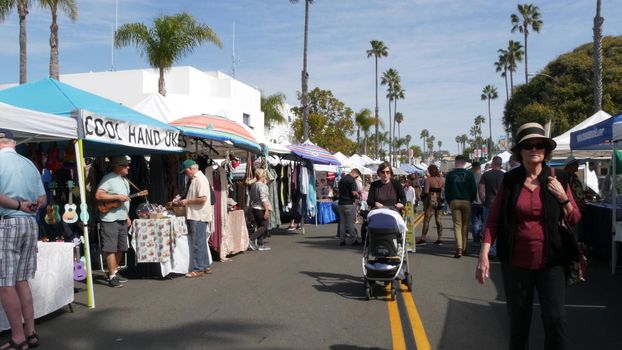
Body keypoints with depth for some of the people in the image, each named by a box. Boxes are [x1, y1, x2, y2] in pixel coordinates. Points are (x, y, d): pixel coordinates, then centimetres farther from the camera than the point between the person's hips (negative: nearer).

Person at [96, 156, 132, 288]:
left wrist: (127, 217, 20)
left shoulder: (125, 180, 17)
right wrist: (117, 197, -20)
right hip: (110, 219, -9)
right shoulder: (108, 178, -11)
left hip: (122, 220, 9)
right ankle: (112, 277, -3)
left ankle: (114, 271, 26)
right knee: (111, 249, -6)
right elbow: (98, 195, -21)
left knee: (120, 248, 14)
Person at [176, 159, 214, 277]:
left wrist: (188, 201, -14)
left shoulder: (200, 179, -15)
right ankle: (205, 266, 21)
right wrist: (185, 202, 11)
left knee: (198, 244, -5)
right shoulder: (194, 179, 16)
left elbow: (203, 199, -23)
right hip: (196, 216, 10)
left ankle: (198, 269, 0)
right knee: (201, 243, 14)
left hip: (199, 216, -10)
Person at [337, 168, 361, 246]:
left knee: (342, 222, 10)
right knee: (350, 223, -2)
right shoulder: (352, 180, -13)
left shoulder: (342, 178, 13)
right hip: (348, 204, -7)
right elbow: (354, 192, -19)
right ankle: (354, 240, 2)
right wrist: (358, 196, 1)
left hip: (340, 204, 7)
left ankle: (342, 240, 11)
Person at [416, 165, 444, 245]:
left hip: (431, 200, -5)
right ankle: (439, 239, 9)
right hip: (440, 201, 5)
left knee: (426, 220, -4)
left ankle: (423, 239, -6)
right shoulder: (442, 179, 8)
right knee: (438, 220, 8)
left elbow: (426, 191, -12)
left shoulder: (428, 179, -7)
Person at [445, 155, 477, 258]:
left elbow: (446, 190, 4)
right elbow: (474, 190, 1)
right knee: (465, 225, 10)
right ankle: (464, 248, 15)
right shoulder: (469, 174, -1)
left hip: (454, 202, 0)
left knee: (457, 225, 0)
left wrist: (449, 202, 14)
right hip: (466, 202, 0)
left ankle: (459, 248, -15)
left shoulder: (450, 174, 1)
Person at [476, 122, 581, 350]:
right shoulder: (510, 180, -1)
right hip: (516, 262, 0)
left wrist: (563, 197, -11)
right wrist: (484, 254, -10)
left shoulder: (558, 180, 1)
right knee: (518, 322, 11)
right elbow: (493, 219, -2)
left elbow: (575, 221, 6)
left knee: (555, 320, -8)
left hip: (550, 262, 0)